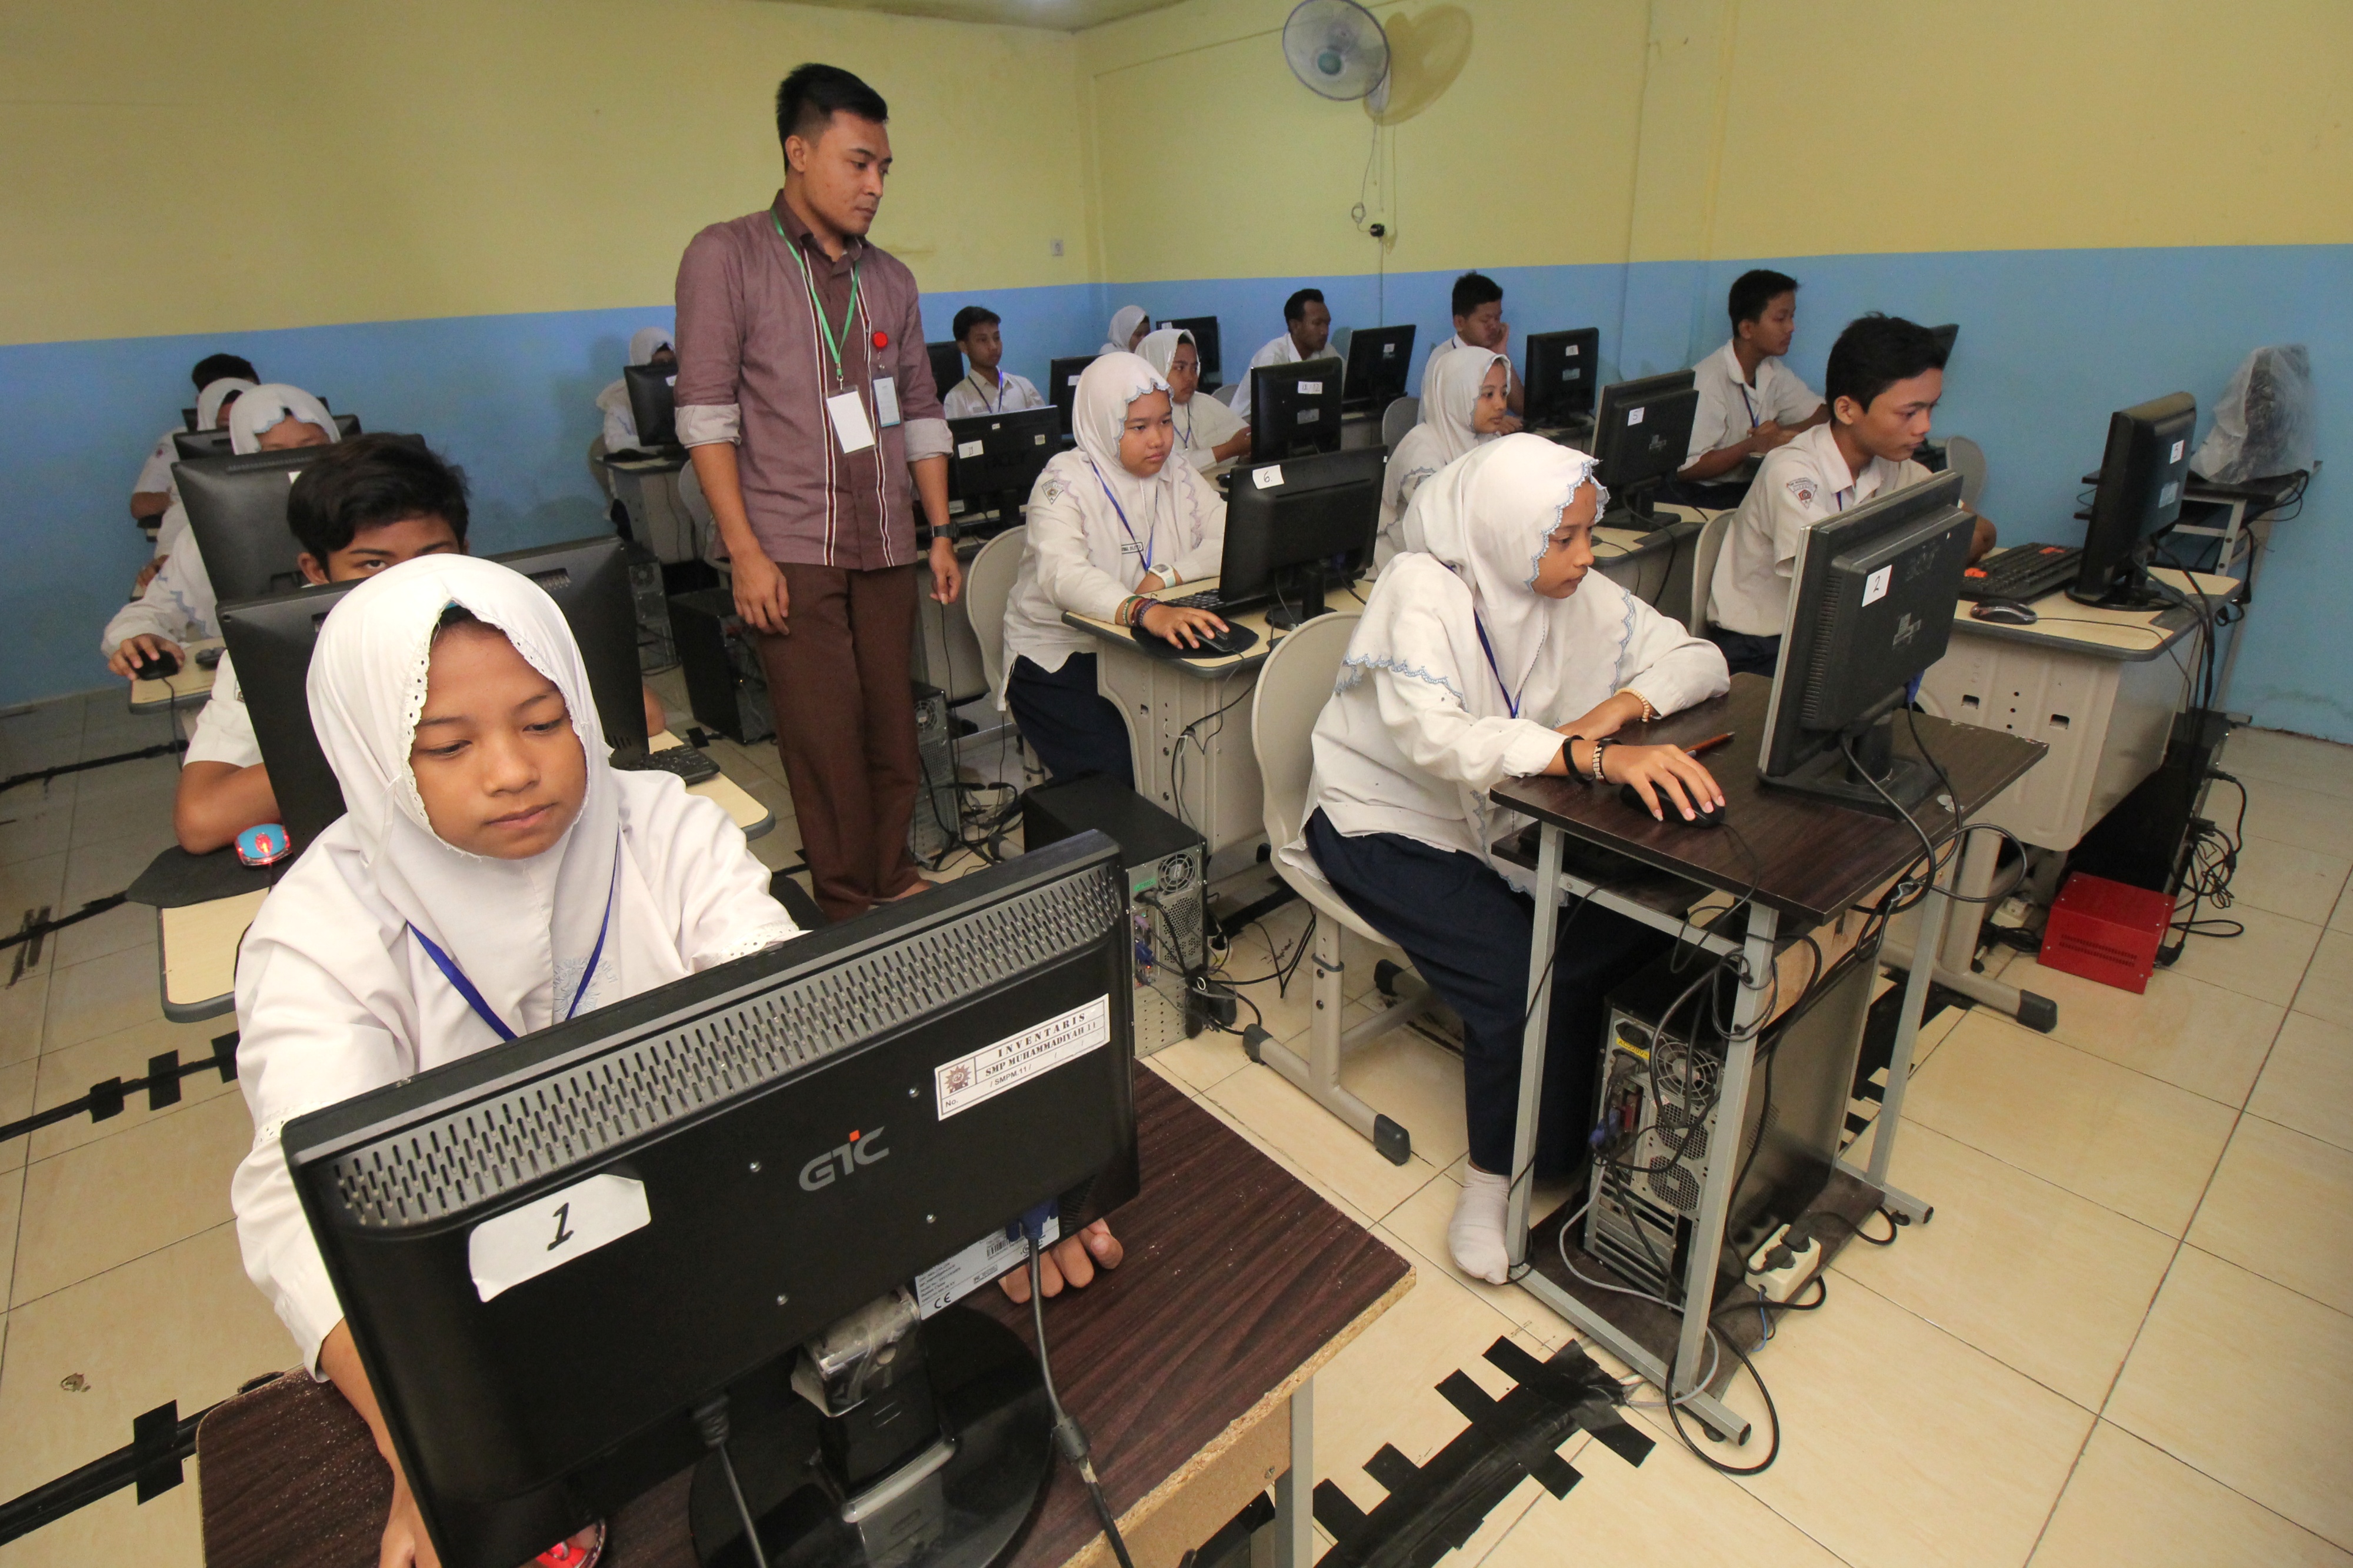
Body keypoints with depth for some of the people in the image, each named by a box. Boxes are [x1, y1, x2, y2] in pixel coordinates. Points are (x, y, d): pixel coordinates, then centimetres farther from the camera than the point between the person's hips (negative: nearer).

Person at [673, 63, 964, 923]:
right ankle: (850, 908, 11)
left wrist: (940, 534, 11)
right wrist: (745, 551, -13)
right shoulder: (725, 257, 0)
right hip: (792, 552, -4)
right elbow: (706, 413, -6)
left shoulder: (891, 280, 15)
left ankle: (894, 879, 23)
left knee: (893, 723, 7)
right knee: (826, 735, -3)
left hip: (887, 551, 5)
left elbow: (921, 415, 17)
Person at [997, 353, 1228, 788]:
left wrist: (1167, 575, -20)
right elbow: (1063, 574, -31)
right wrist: (1145, 611, -49)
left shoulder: (1179, 478, 7)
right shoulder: (1065, 483, -13)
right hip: (1060, 658, -5)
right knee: (1124, 768, -28)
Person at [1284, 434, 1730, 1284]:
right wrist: (1596, 755, -47)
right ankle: (1497, 1177, -3)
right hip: (1386, 823, -6)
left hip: (1502, 816, 6)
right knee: (1519, 973, -25)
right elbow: (1435, 739, -37)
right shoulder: (1423, 590, -21)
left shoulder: (1579, 593, -1)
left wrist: (1623, 705, -18)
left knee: (1642, 920, -16)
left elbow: (1699, 659, 4)